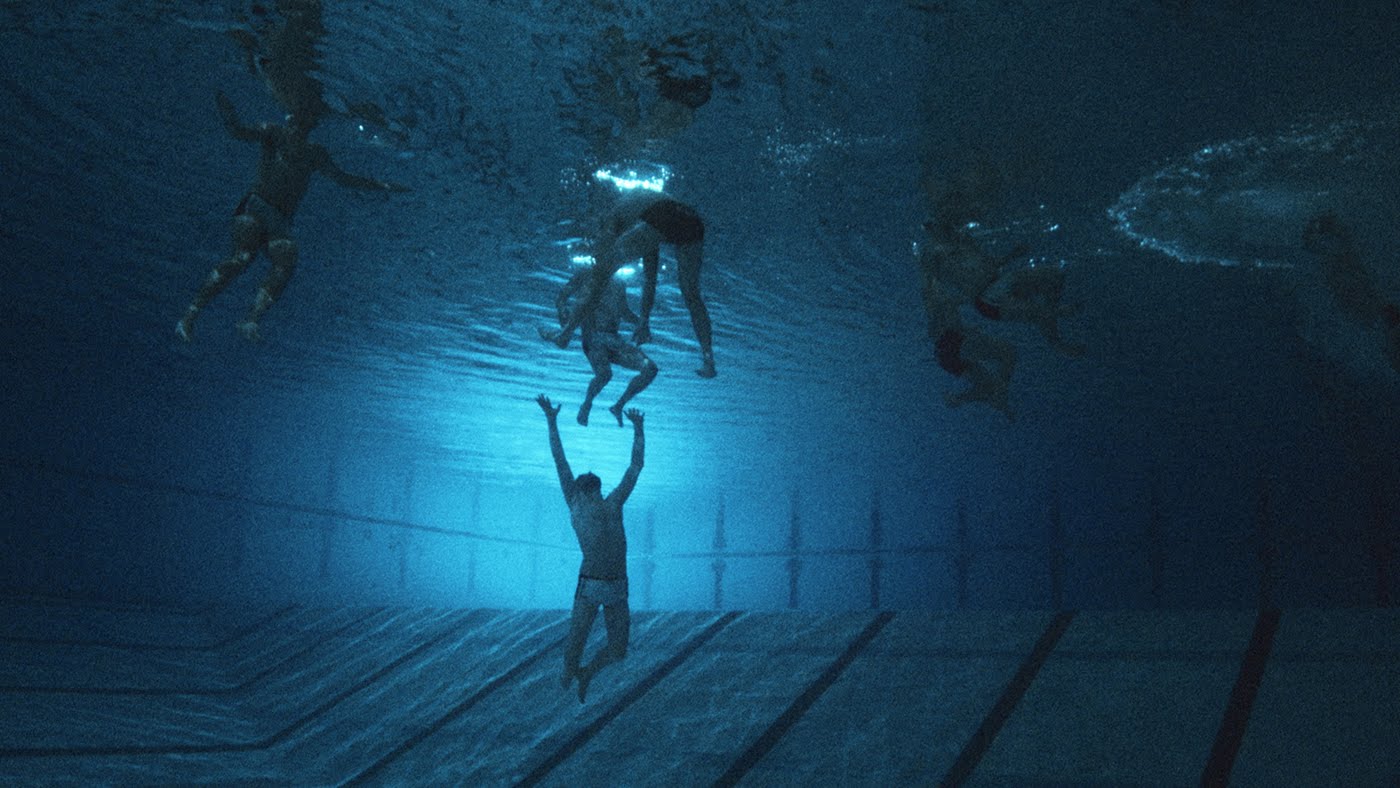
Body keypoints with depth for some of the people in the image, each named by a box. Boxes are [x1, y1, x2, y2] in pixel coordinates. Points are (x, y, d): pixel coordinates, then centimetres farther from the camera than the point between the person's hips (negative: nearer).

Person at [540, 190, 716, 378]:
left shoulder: (616, 212, 31)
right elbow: (650, 276, 46)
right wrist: (644, 320, 50)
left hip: (660, 219, -5)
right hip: (693, 221, 5)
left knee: (603, 270, 10)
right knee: (691, 295, 19)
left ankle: (565, 334, 13)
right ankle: (708, 361, 10)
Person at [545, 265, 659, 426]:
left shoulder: (619, 284, 20)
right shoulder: (586, 275, 6)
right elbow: (562, 297, 3)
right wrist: (564, 313, -17)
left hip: (613, 339, 6)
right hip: (592, 336, -5)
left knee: (650, 369, -10)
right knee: (604, 374, -33)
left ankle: (618, 406, 2)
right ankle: (586, 406, -3)